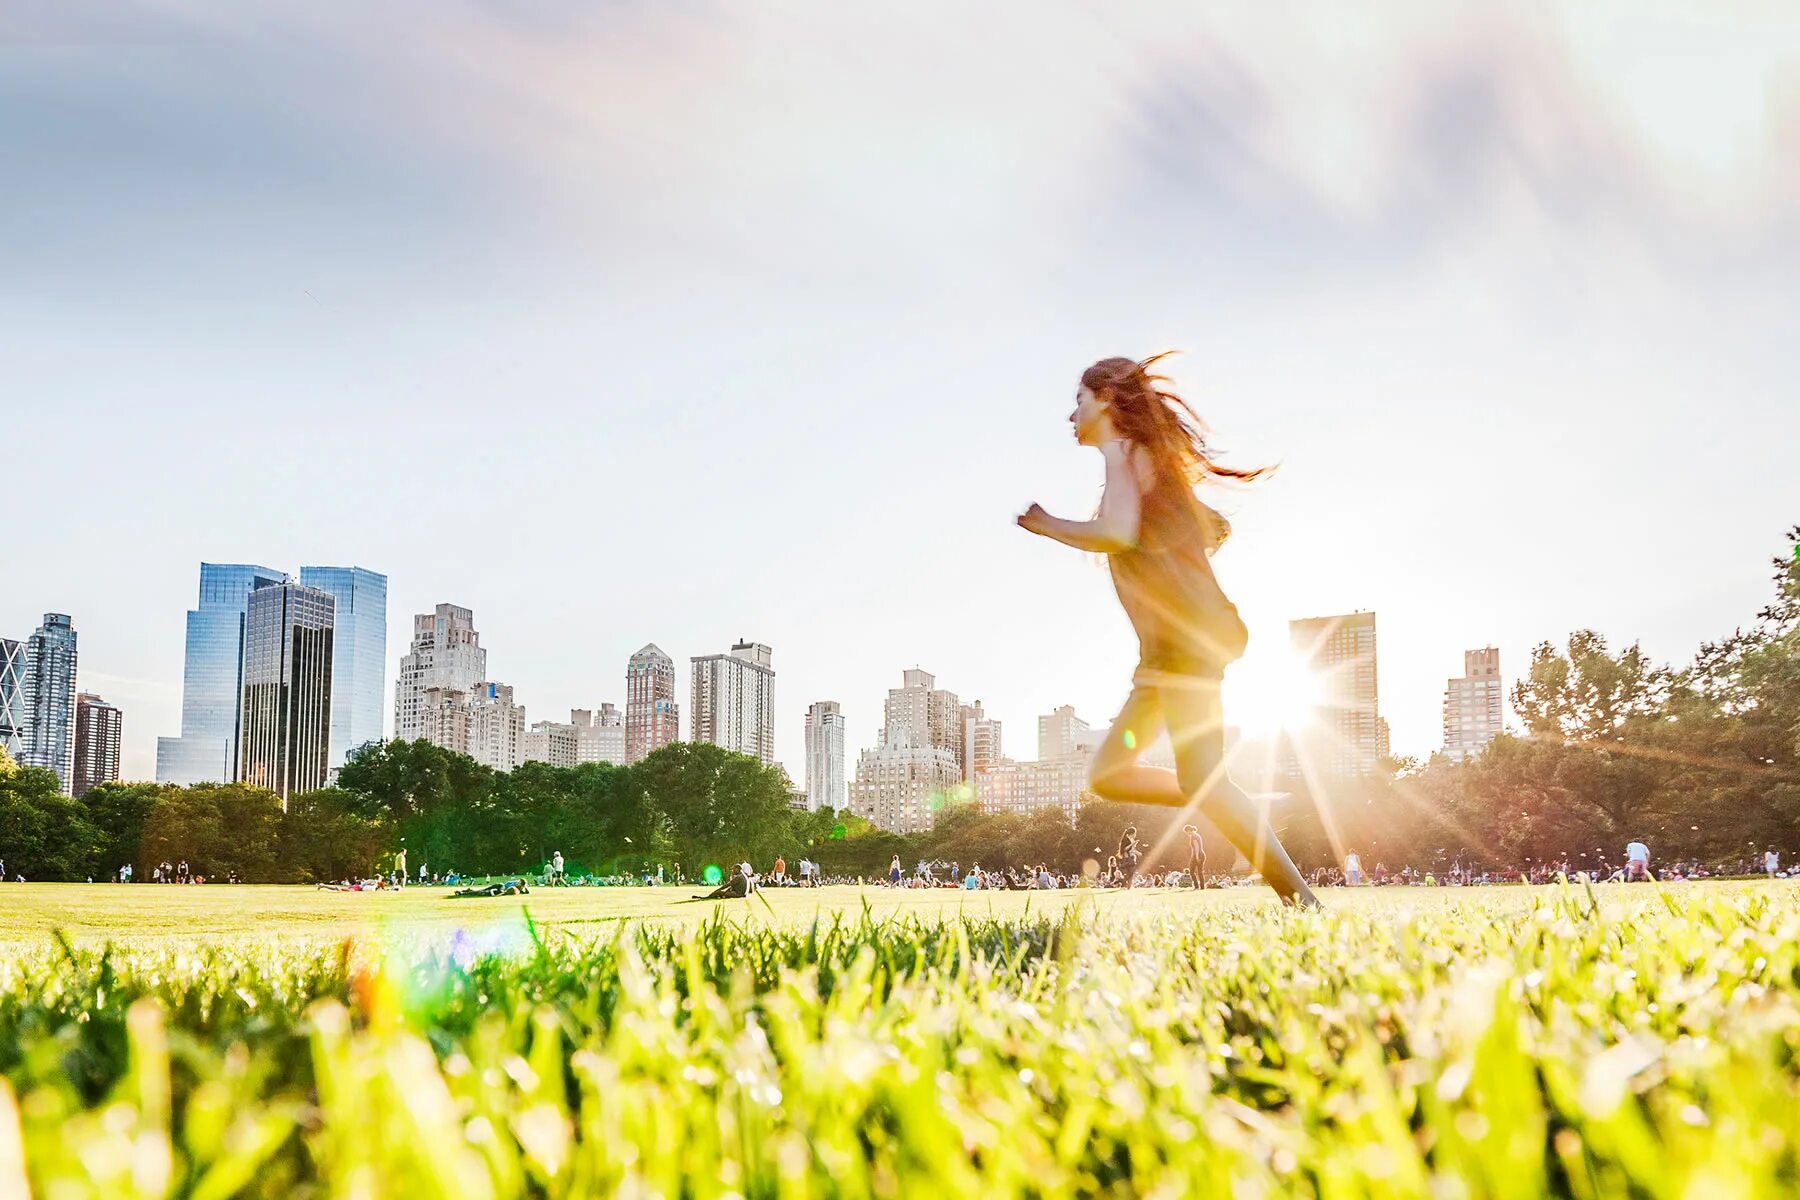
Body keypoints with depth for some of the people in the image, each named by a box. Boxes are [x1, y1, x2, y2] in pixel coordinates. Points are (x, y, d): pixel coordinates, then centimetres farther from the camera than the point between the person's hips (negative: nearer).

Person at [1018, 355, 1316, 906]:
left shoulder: (1123, 452, -6)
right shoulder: (1153, 461, 22)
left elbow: (1119, 533, -24)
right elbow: (1216, 528, 31)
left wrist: (1048, 526, -10)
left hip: (1186, 635, -10)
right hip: (1172, 643, 10)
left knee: (1201, 778, -15)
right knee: (1108, 774, 9)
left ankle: (1301, 901, -16)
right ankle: (1244, 813, 6)